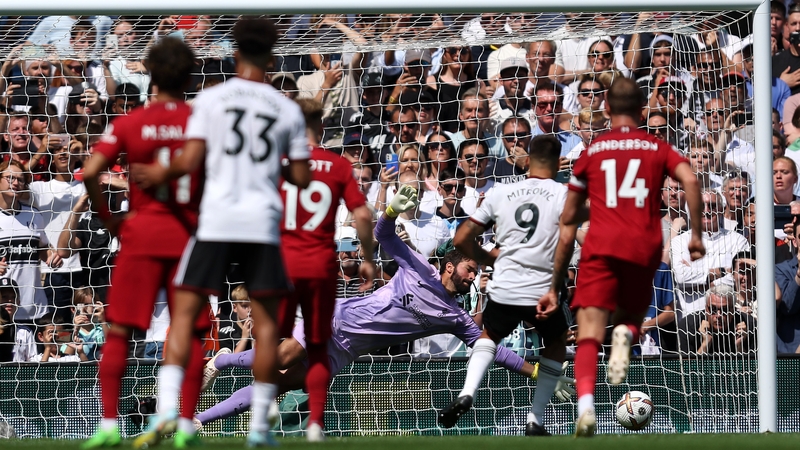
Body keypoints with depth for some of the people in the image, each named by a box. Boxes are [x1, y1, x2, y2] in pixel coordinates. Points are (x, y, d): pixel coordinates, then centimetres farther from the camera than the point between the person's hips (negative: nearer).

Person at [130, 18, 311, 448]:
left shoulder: (211, 98, 0)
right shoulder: (288, 110, 7)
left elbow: (190, 161, -5)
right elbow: (301, 178, 9)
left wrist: (161, 173, 14)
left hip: (216, 219, -1)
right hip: (263, 223, 1)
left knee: (184, 313, 2)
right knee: (265, 321, 9)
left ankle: (167, 409, -15)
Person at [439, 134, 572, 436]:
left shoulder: (500, 193, 10)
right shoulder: (564, 193, 1)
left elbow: (461, 240, 11)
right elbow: (566, 240, -15)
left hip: (504, 290, 2)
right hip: (543, 290, -2)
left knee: (489, 335, 32)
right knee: (557, 344, 27)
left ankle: (467, 392, 5)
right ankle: (535, 420, 19)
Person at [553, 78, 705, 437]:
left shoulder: (591, 152, 15)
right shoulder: (658, 148, 14)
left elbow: (568, 220, 16)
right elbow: (690, 181, -5)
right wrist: (696, 233, 0)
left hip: (601, 248, -1)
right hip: (644, 250, 1)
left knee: (589, 335, -8)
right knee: (631, 319, 22)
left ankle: (586, 405, -33)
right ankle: (626, 334, -16)